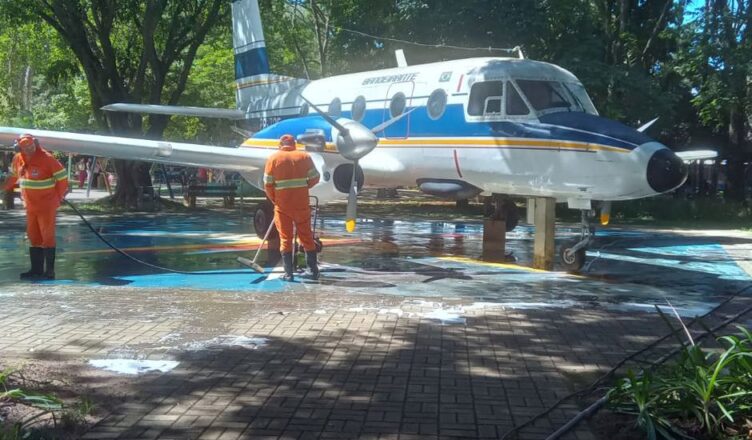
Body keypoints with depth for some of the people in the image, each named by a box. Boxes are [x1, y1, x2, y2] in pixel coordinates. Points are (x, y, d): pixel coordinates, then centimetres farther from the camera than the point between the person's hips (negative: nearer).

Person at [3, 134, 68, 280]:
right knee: (33, 237, 9)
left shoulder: (46, 158, -15)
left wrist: (58, 196, -3)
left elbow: (62, 176, -9)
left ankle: (49, 270, -2)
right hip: (30, 206, 6)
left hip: (47, 205, -6)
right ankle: (36, 269, 16)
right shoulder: (18, 159, 4)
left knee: (47, 236, -4)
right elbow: (14, 175, 23)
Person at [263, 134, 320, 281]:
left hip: (282, 205, -1)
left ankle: (288, 273, 3)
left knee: (285, 238, 5)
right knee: (306, 237, 10)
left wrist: (274, 200, 11)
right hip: (302, 204, 1)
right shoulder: (304, 156, 3)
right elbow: (315, 178, 2)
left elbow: (268, 184, -3)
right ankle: (314, 271, 13)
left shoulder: (273, 158, 0)